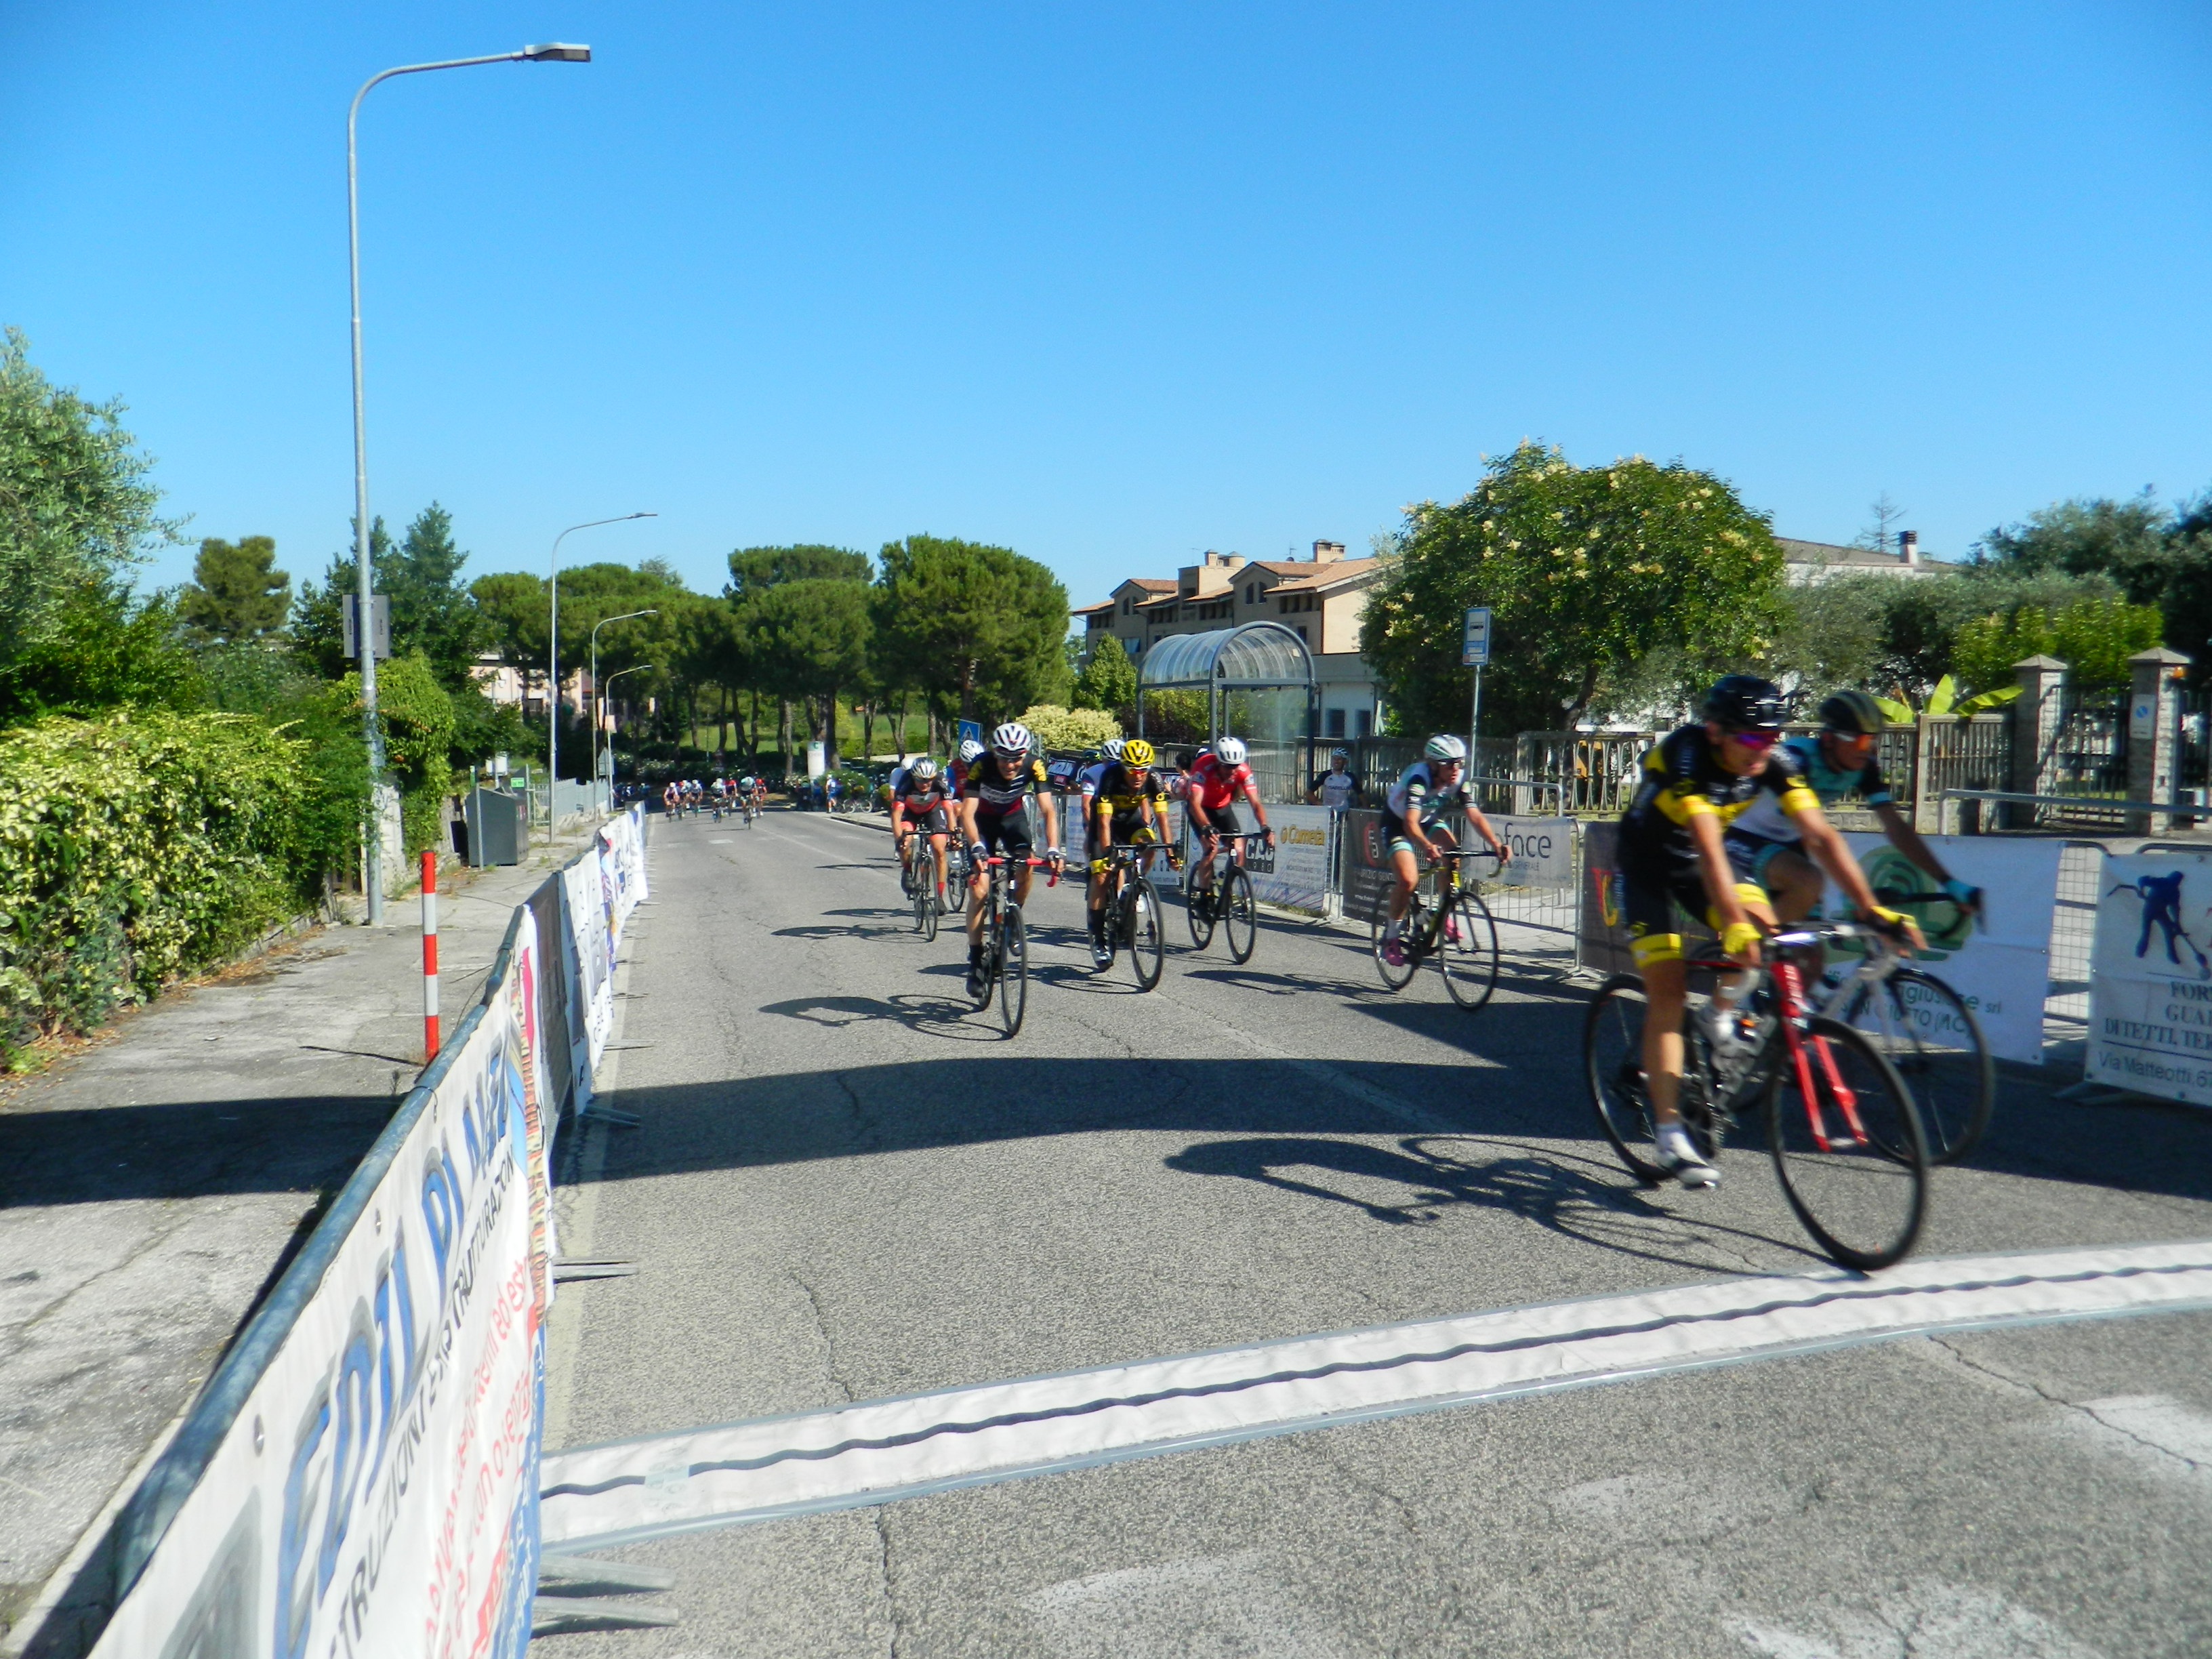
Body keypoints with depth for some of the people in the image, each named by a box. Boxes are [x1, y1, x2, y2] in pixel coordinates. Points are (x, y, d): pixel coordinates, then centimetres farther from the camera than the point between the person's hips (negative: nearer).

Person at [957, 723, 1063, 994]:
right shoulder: (981, 766, -32)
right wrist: (977, 848, -55)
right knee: (979, 892, -12)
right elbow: (967, 812, -39)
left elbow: (1048, 810, -29)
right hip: (983, 819, -2)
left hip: (1013, 815, 2)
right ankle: (975, 960, -2)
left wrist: (1053, 849, -43)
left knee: (1025, 867, -27)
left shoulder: (1033, 766, -27)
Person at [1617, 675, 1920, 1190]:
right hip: (1646, 863, -5)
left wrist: (1872, 910, -31)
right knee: (1668, 989, -13)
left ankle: (1721, 1014, 7)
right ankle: (1670, 1135, -7)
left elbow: (1820, 836, -22)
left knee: (1761, 922, -24)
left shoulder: (1777, 761, -18)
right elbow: (1708, 847, -44)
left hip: (1696, 861, 5)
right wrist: (1732, 923, -55)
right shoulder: (1684, 755, -33)